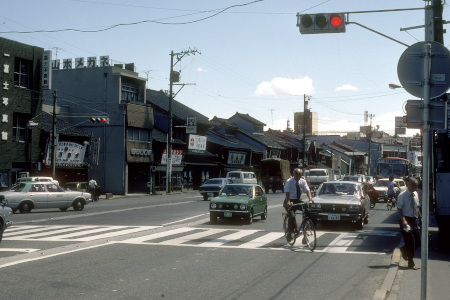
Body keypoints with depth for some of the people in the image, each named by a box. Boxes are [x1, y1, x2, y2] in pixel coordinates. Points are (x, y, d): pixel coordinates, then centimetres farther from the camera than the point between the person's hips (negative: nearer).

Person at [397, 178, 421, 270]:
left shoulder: (415, 194, 6)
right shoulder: (402, 195, -13)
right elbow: (399, 209, -15)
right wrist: (403, 220, -24)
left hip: (414, 219, 6)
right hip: (406, 219, -6)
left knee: (418, 241, 5)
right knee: (410, 241, -2)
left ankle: (404, 250, 34)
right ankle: (411, 263, 10)